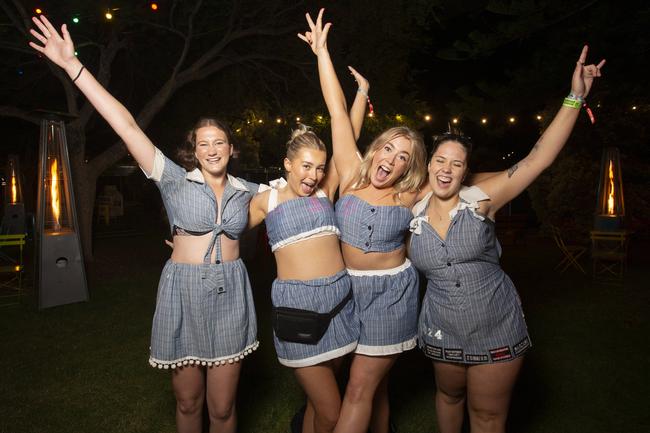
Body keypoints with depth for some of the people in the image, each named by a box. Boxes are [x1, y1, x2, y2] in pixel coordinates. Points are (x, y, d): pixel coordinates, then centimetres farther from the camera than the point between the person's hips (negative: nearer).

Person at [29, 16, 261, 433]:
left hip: (230, 296, 1)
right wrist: (72, 64, -11)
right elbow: (126, 125, -9)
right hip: (182, 293, -1)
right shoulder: (175, 181, -2)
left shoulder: (247, 191, 6)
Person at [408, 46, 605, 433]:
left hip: (497, 331, -2)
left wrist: (575, 98, -21)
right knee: (449, 395, 25)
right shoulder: (414, 212, -5)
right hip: (443, 332, 2)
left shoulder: (480, 200, -13)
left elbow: (538, 159, -17)